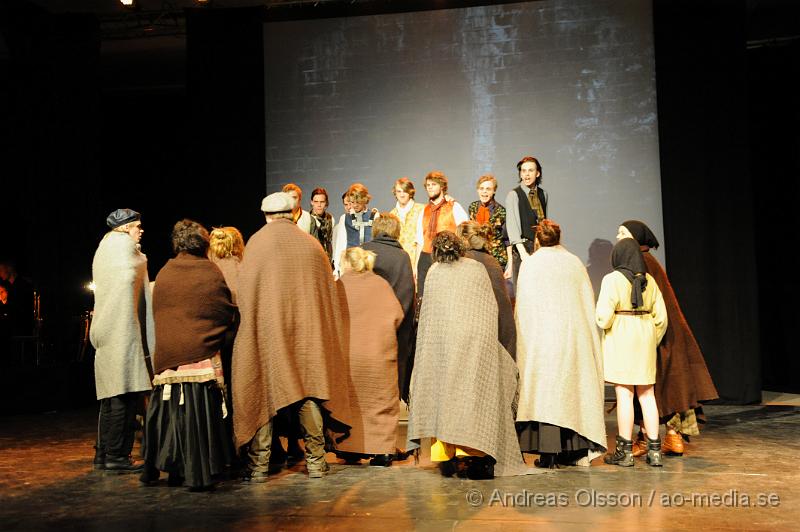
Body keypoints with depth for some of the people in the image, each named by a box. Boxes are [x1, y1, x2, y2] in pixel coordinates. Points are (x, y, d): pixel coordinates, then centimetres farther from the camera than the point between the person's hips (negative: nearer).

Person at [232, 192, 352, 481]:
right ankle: (316, 461, 12)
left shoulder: (257, 242, -2)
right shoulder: (311, 244, 6)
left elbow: (244, 292, -4)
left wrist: (250, 321, 8)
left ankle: (259, 465, 6)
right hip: (307, 329, 3)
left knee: (263, 392, 3)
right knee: (308, 387, 8)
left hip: (266, 329, -2)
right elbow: (329, 289, 10)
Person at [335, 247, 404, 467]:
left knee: (350, 402, 13)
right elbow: (397, 315, -1)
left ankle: (350, 448, 16)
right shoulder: (381, 284, 3)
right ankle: (382, 450, 4)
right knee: (381, 401, 7)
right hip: (380, 354, 1)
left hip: (348, 354, 0)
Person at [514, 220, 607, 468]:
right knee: (573, 388, 9)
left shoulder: (530, 264, -1)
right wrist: (581, 334, 19)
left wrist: (523, 341, 4)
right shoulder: (575, 263, 8)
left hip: (543, 337, -3)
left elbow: (523, 307, -3)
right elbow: (589, 304, 11)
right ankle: (575, 450, 14)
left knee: (546, 390, -2)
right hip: (575, 337, 4)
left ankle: (549, 454, -3)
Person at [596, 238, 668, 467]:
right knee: (646, 394, 10)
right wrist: (652, 341, 18)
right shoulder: (649, 280, 7)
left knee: (624, 394, -1)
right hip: (645, 336, 5)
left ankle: (625, 451, 4)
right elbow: (661, 316, 8)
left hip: (620, 337, -5)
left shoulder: (613, 279, -8)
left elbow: (604, 315, -16)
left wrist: (604, 327, 5)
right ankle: (654, 449, 13)